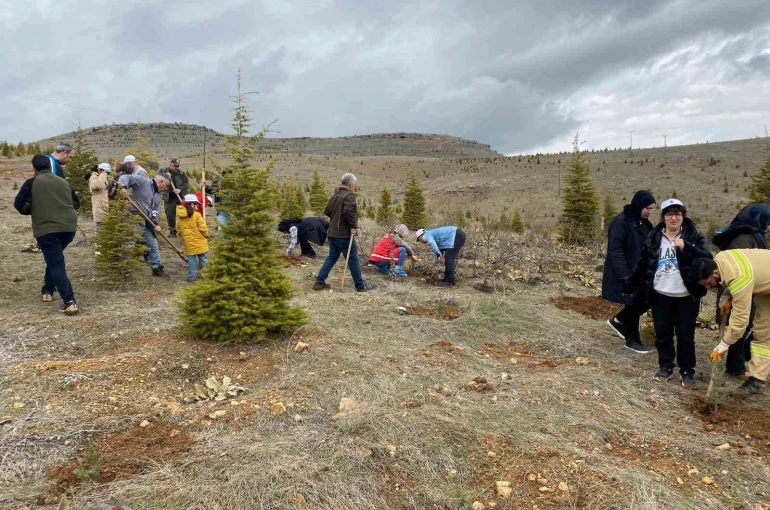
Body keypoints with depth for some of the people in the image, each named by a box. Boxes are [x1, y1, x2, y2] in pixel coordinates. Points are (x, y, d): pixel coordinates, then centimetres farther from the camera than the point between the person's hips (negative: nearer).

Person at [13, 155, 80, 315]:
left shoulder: (32, 182, 2)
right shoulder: (63, 182, 15)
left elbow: (19, 204, -5)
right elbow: (76, 204, 23)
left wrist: (32, 211, 14)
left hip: (47, 229, -5)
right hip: (69, 227, 5)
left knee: (56, 264, -6)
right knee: (54, 259, 27)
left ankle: (69, 302, -17)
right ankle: (48, 290, 35)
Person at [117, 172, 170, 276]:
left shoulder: (158, 195, 16)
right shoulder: (143, 181, -8)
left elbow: (155, 211, 13)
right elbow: (126, 177, -16)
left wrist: (156, 224, -2)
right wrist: (123, 187, -37)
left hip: (146, 222, 9)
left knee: (153, 244, 14)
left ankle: (157, 267, 24)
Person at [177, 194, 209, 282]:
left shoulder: (180, 217, 5)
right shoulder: (197, 215, -13)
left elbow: (179, 231, 10)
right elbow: (203, 228, -14)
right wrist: (206, 234, 5)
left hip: (188, 244, 4)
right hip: (199, 242, -4)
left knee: (191, 259, 10)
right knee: (203, 257, 8)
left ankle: (191, 276, 11)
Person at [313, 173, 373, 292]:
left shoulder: (335, 196, 14)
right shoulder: (349, 195, -14)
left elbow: (327, 211, 19)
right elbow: (348, 211, -29)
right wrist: (354, 226, -20)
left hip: (332, 233, 8)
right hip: (344, 235, -8)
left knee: (331, 257, 16)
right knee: (353, 260, 0)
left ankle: (319, 282, 12)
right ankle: (360, 286, 8)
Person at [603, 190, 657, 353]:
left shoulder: (643, 222, 10)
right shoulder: (621, 222, -18)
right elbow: (615, 250, -22)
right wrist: (624, 275, -24)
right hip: (627, 274, -8)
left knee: (648, 300, 11)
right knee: (633, 304, 1)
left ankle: (618, 320, 29)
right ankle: (632, 340, 17)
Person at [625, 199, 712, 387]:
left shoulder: (694, 237, -3)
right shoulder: (654, 238, 3)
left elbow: (707, 259, -17)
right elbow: (642, 265, 8)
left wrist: (686, 247, -30)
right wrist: (629, 285, 9)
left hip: (686, 296, -2)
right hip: (661, 295, 2)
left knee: (685, 335, 5)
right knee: (662, 333, 10)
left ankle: (687, 371, 18)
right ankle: (665, 366, 25)